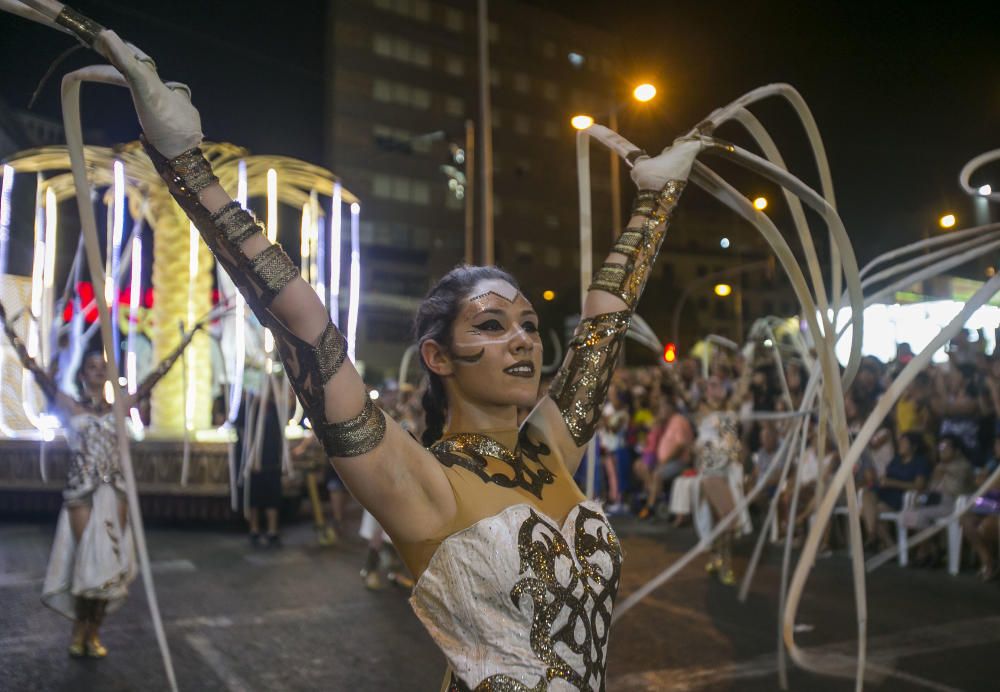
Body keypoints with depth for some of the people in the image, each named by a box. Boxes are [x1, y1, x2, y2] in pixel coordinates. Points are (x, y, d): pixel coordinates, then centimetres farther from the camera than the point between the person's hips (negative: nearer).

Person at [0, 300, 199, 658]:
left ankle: (94, 631, 15)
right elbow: (34, 368, -4)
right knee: (88, 558, -4)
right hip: (81, 490, -3)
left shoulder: (119, 407, 9)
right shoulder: (68, 405, 3)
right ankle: (80, 628, 17)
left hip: (114, 490, 3)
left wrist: (185, 342, 10)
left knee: (110, 560, 3)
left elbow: (155, 375, 10)